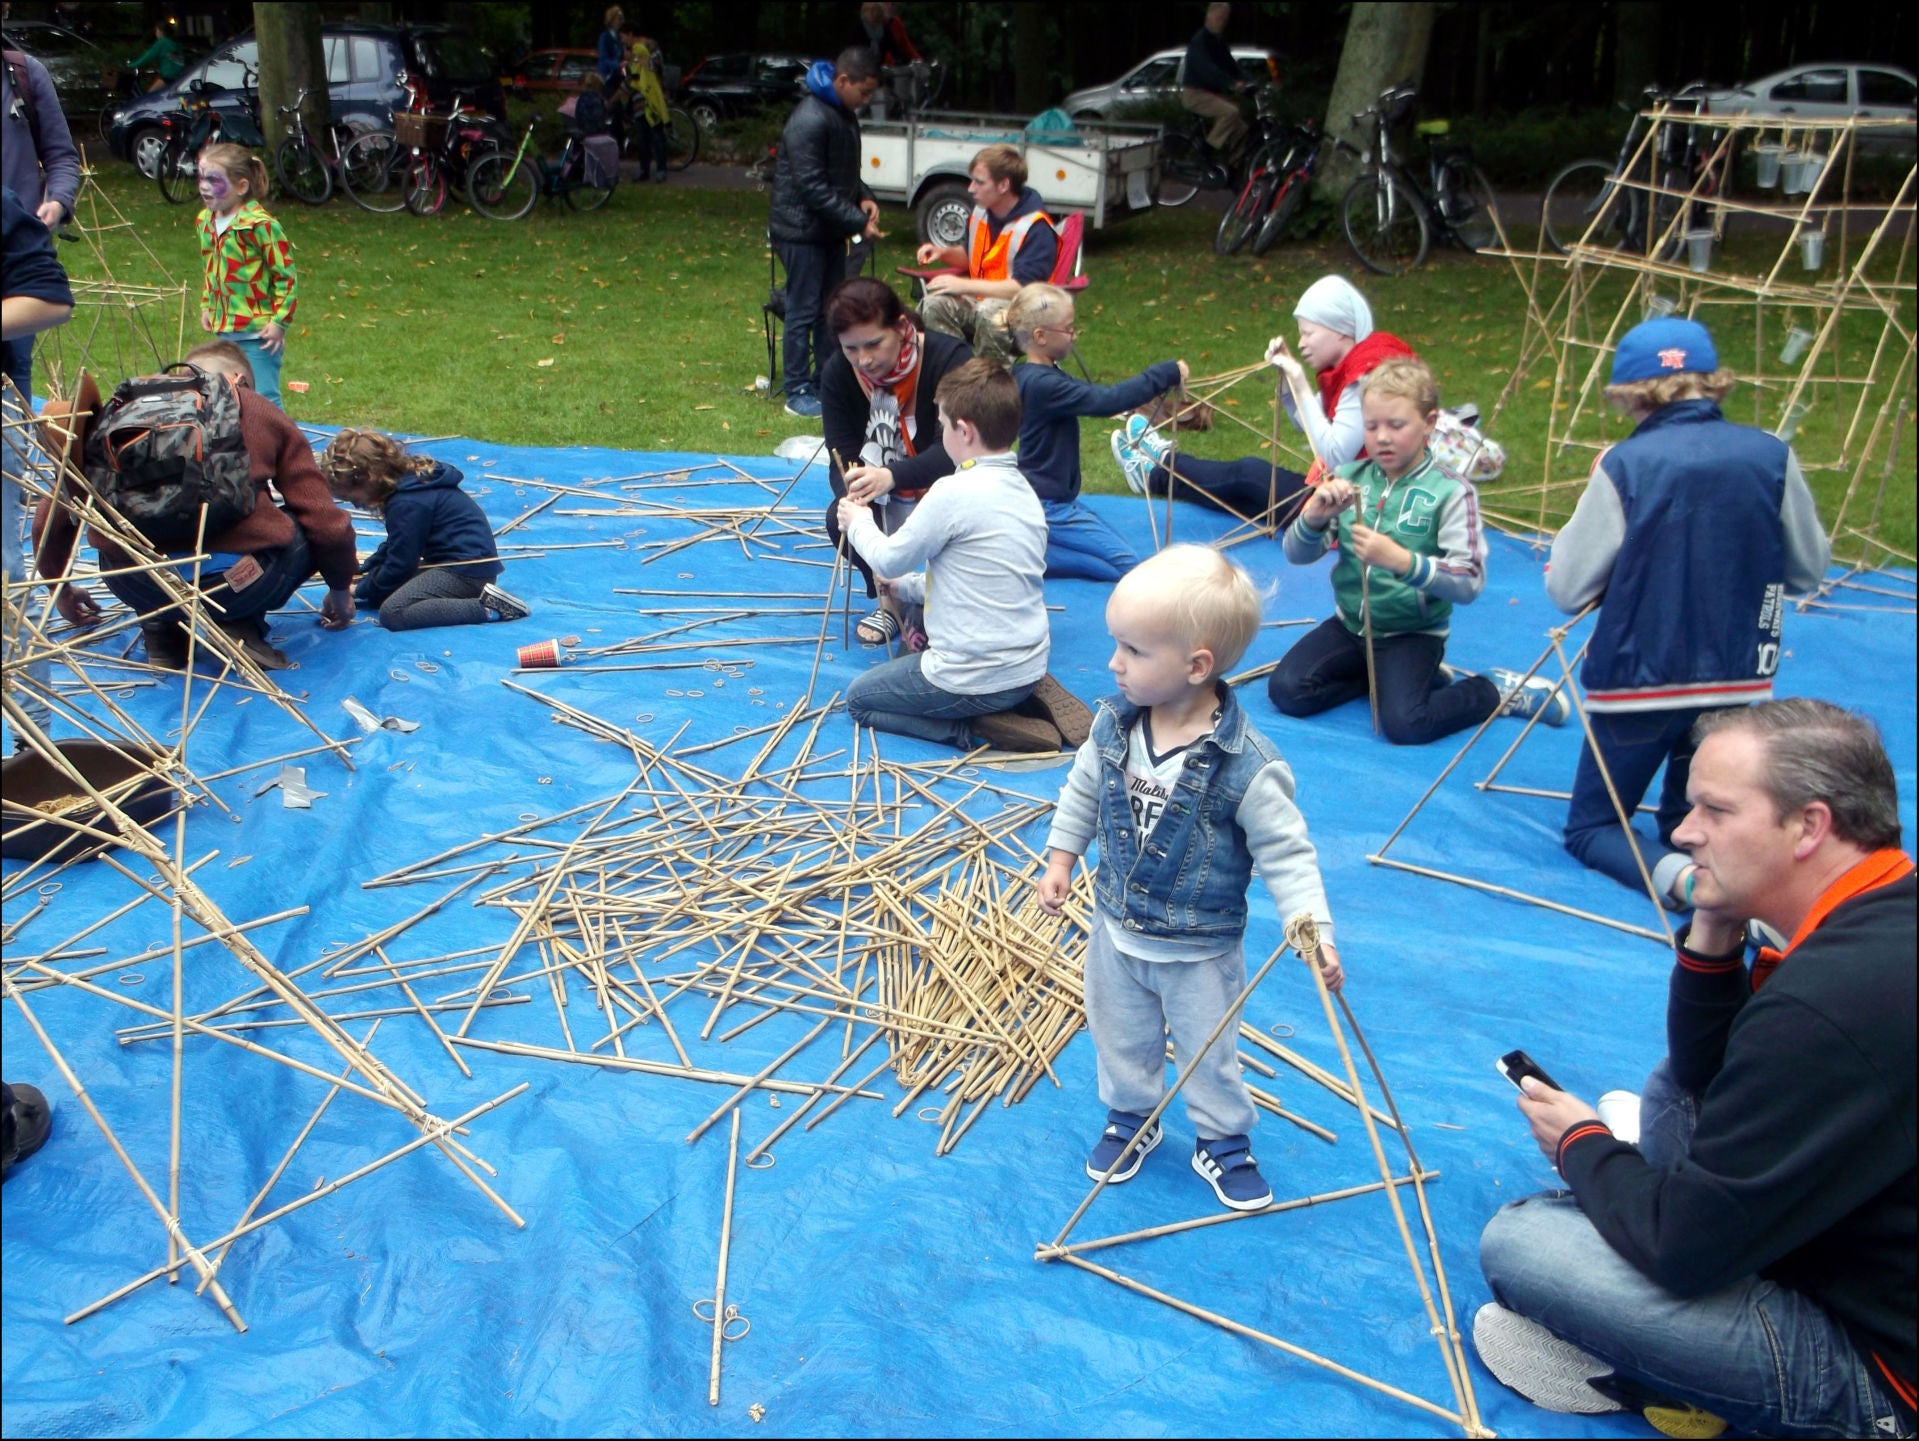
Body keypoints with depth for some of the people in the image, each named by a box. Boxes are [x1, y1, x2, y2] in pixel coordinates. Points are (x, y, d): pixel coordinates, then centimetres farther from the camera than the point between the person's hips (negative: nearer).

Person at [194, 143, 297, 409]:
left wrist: (279, 321, -16)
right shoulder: (205, 221, 7)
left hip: (257, 331, -8)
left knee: (262, 398, -4)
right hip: (223, 330, 8)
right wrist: (206, 306, 16)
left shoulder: (260, 224, -18)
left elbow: (287, 275, -15)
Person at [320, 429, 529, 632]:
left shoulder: (406, 504, -17)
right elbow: (392, 548, 25)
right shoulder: (412, 477, 14)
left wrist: (360, 591, 5)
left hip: (468, 569, -11)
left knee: (392, 612, -23)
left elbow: (397, 568, -11)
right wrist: (360, 577, 18)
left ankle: (486, 607, -24)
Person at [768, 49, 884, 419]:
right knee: (804, 311, -3)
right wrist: (858, 222, -23)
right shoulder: (809, 120, -21)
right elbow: (812, 186, -24)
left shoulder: (843, 115, 10)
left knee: (832, 308, 14)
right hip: (802, 231, -9)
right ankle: (798, 392, 5)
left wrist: (863, 198, 1)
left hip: (830, 231, 9)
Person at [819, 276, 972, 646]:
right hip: (891, 503, 4)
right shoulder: (837, 373, -13)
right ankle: (891, 600, 5)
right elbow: (841, 457, -17)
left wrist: (892, 476, -55)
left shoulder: (949, 359, -27)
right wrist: (852, 486, -42)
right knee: (840, 518, -25)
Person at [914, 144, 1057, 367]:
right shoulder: (981, 212, 6)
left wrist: (964, 285, -24)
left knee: (990, 313, -39)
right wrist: (944, 253, 2)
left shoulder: (1035, 228, -18)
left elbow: (1023, 288, -25)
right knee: (936, 304, -20)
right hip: (981, 300, 7)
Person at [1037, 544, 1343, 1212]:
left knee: (1209, 1055, 18)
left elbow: (1286, 853, -20)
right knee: (1120, 1039, 25)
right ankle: (1130, 1120, 51)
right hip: (1116, 931, 4)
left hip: (1200, 952, -4)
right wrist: (1060, 860, 8)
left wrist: (1314, 932, -26)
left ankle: (1223, 1144, 43)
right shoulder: (1113, 725, -14)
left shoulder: (1247, 766, -29)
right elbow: (1082, 793, 5)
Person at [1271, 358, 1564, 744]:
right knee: (1286, 689, -12)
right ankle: (1383, 679, 10)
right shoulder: (1349, 478, 0)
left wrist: (1401, 560, -33)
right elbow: (1296, 554, -1)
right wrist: (1315, 517, -23)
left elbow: (1470, 583, -20)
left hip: (1413, 633, -5)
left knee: (1403, 724, -24)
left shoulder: (1451, 492, -11)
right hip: (1350, 624, 5)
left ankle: (1497, 691, 4)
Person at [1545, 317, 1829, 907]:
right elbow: (1808, 571, 8)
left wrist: (1598, 492, 3)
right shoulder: (1771, 456, -4)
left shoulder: (1626, 465, -13)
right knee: (1685, 823, 25)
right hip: (1738, 677, 4)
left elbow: (1566, 589, -10)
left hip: (1639, 678, -4)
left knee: (1590, 826, 13)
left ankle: (1678, 876, -18)